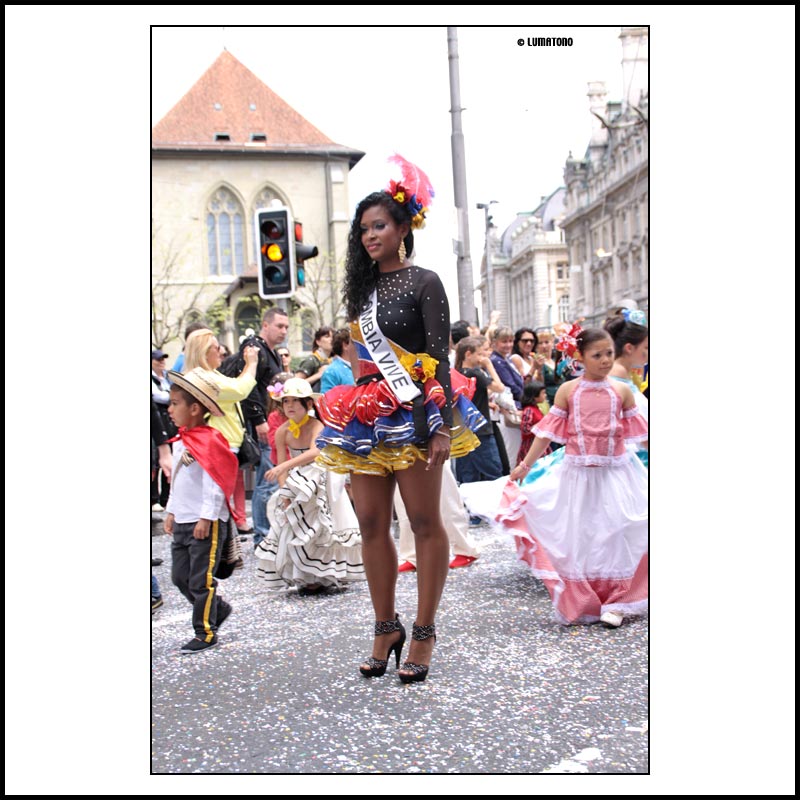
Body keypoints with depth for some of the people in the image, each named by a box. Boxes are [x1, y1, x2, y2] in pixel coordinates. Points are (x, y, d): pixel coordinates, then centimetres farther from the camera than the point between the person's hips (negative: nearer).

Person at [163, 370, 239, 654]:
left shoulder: (209, 442, -17)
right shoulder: (180, 442, 12)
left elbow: (214, 485, -20)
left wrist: (206, 519, -21)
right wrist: (172, 512, 21)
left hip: (206, 524, -9)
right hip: (182, 522, 9)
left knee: (201, 581, -3)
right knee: (180, 577, 14)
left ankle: (205, 633, 8)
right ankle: (218, 609, 30)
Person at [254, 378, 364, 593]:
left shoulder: (316, 425, -21)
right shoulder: (282, 432, -7)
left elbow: (316, 452, -41)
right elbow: (282, 470, -9)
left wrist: (286, 465, -51)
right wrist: (285, 497, -21)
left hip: (321, 482, -5)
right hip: (298, 484, 5)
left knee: (315, 530, -8)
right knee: (290, 527, 0)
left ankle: (318, 578, 6)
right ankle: (305, 577, 13)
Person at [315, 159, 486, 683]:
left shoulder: (424, 283, -3)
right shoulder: (364, 287, 15)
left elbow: (439, 357, -10)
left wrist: (444, 425, -18)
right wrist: (351, 409, 15)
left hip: (414, 414, -7)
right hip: (368, 417, 7)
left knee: (426, 522, 0)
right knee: (372, 523, 5)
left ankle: (424, 633, 7)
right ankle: (386, 627, 16)